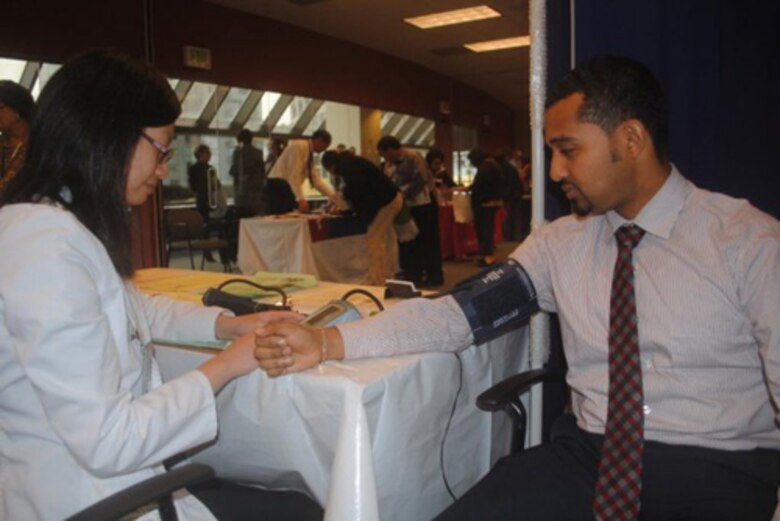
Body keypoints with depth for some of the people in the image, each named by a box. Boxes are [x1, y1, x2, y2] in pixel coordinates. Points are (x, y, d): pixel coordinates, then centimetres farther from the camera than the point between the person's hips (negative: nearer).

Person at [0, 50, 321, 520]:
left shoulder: (63, 225, 6)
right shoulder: (47, 245, -26)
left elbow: (129, 309, 23)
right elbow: (106, 443, -27)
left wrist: (228, 324, 9)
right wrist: (225, 366, -14)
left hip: (116, 480, 9)